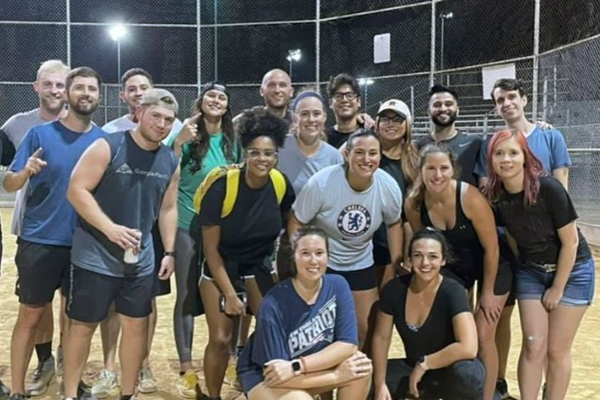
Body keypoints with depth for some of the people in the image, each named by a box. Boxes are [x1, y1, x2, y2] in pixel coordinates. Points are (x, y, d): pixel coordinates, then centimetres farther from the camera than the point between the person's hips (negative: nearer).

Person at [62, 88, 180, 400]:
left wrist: (169, 252, 7)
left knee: (137, 323, 10)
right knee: (83, 324, 5)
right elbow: (77, 190, -15)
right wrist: (110, 228, -24)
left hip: (141, 259, 5)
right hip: (94, 256, -5)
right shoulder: (107, 147, -12)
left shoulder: (171, 162, 5)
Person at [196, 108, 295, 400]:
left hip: (259, 265, 3)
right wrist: (229, 294, -16)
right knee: (220, 339, -5)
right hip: (220, 267, -3)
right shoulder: (222, 187, -25)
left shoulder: (281, 184, -14)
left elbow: (290, 225, 7)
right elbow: (211, 248, -16)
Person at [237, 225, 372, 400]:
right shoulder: (274, 305, -27)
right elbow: (275, 376, -26)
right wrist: (337, 375, -25)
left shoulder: (337, 285, -15)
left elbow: (348, 344, -19)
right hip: (263, 376, -5)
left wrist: (296, 367, -30)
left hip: (313, 369, 5)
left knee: (361, 367, -19)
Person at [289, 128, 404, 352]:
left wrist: (397, 264, 3)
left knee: (367, 329, 9)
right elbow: (296, 223, -14)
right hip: (321, 262, -3)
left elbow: (394, 223, 5)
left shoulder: (389, 187, -14)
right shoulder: (321, 183, -25)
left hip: (361, 264, 3)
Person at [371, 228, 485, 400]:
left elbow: (468, 348, -34)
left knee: (466, 373, -39)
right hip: (414, 368, 5)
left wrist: (423, 364, -24)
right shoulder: (394, 289, -12)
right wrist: (380, 385, -10)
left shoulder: (453, 292, -23)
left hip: (450, 370, -5)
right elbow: (381, 337, -3)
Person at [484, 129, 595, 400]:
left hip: (571, 271, -3)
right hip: (531, 272, 3)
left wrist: (557, 288, -11)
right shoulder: (495, 196, -12)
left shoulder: (548, 188, -25)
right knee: (533, 345, 1)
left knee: (557, 349, 3)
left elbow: (570, 241, -18)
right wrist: (523, 269, 9)